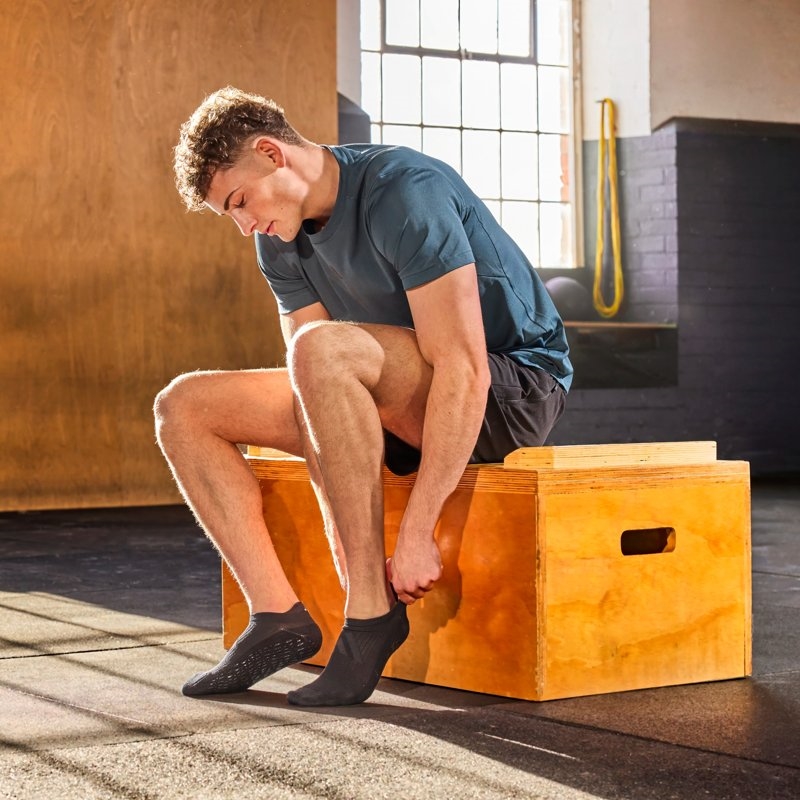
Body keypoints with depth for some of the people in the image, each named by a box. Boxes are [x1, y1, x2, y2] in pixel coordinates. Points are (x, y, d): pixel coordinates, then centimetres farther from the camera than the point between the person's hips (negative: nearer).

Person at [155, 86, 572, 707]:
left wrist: (416, 534, -30)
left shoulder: (405, 193, -22)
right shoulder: (281, 241, 3)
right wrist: (341, 536, -15)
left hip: (512, 391, -8)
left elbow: (463, 369, -29)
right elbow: (318, 402, -2)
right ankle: (279, 617, -11)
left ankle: (374, 611, -27)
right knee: (184, 408, -1)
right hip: (403, 410, 8)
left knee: (323, 349, -35)